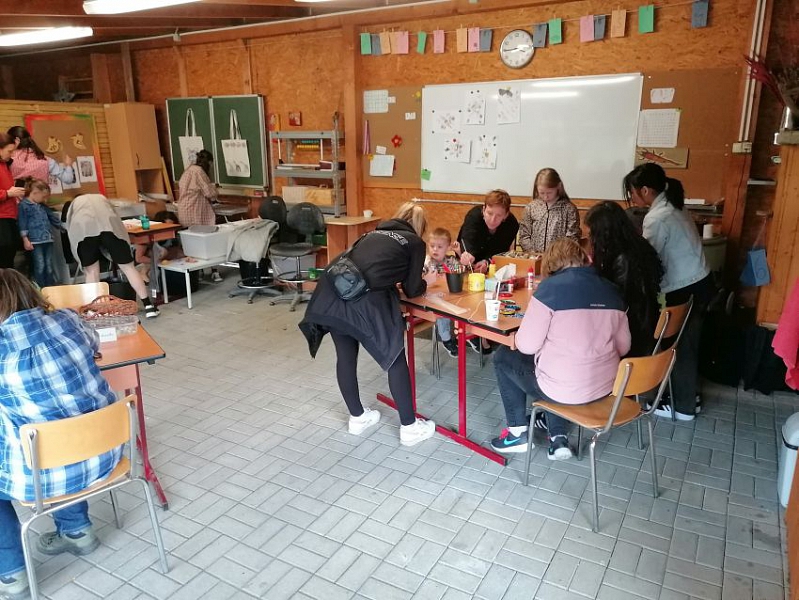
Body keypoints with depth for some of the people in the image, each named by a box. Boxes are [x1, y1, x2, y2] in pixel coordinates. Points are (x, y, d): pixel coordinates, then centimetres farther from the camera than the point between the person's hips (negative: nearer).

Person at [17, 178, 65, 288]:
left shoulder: (43, 206, 18)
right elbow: (22, 223, -8)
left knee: (49, 266, 10)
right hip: (35, 241, -7)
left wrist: (64, 227, 32)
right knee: (40, 266, -7)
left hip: (47, 239, 7)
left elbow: (53, 218, 29)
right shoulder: (24, 205, -3)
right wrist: (25, 240, -13)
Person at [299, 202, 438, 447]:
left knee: (345, 356, 20)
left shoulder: (376, 232, 29)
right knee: (396, 359, 11)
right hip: (366, 299, -6)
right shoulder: (415, 242, 15)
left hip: (333, 291, 6)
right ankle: (409, 427, 20)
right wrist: (426, 281, 35)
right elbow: (411, 290, 16)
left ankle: (357, 417, 37)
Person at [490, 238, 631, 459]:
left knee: (503, 357, 18)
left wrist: (518, 336, 8)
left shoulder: (551, 286, -14)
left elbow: (526, 345, -14)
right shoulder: (611, 290, 3)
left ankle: (518, 432, 22)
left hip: (563, 389, -6)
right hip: (605, 387, 6)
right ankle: (558, 438, 24)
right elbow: (623, 347, 7)